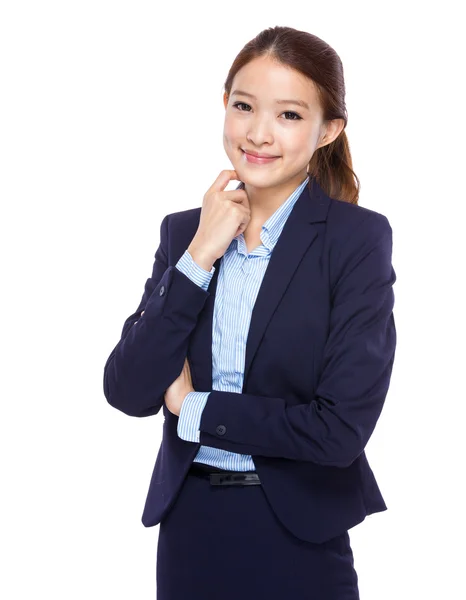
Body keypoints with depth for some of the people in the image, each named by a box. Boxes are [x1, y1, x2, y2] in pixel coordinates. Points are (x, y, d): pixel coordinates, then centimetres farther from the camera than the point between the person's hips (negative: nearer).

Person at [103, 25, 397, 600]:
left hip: (297, 537, -3)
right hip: (187, 523, 4)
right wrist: (198, 258, -14)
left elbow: (342, 427, -18)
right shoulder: (184, 230, 2)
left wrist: (193, 407, -10)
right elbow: (128, 392, -8)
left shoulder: (358, 238, -11)